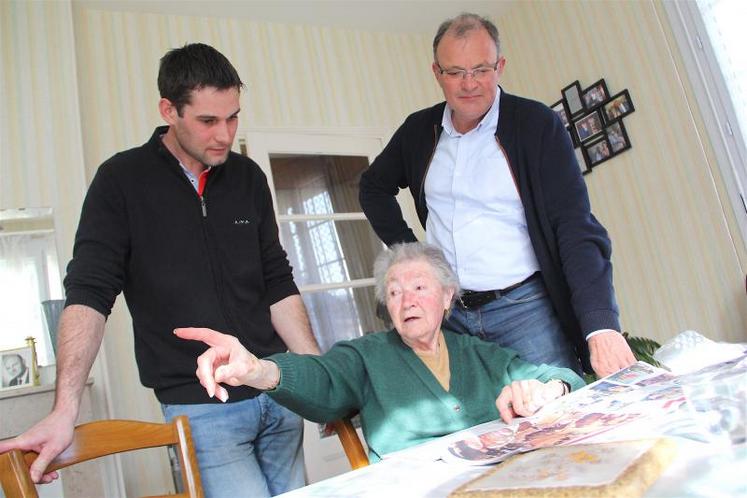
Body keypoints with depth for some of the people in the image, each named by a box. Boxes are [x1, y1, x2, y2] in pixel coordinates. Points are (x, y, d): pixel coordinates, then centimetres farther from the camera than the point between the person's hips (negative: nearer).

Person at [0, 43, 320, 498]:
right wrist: (66, 410, -21)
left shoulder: (248, 177, 5)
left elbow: (278, 285, 8)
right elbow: (89, 293, -11)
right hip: (200, 407, -4)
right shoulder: (122, 181, -6)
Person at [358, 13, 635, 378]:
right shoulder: (419, 130, 5)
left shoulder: (537, 124, -8)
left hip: (525, 307, -3)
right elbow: (373, 186, 22)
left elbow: (577, 226, -15)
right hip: (448, 312, 4)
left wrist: (602, 325, -27)